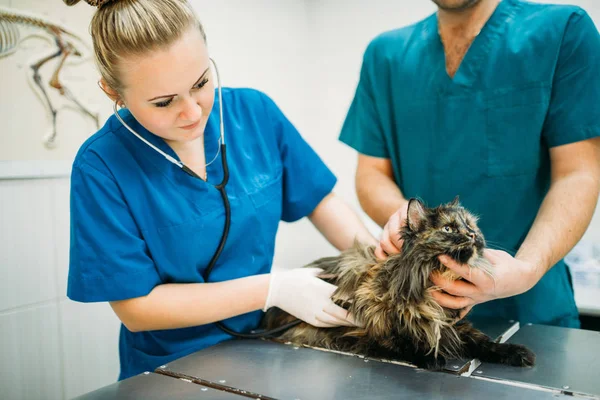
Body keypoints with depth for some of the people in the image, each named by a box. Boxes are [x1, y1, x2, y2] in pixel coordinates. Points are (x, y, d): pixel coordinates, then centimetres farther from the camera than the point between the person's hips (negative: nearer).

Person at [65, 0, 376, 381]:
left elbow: (321, 201, 3)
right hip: (170, 371, -3)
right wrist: (273, 289, -18)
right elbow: (136, 306, -14)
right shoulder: (101, 166, -16)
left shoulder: (255, 111, -7)